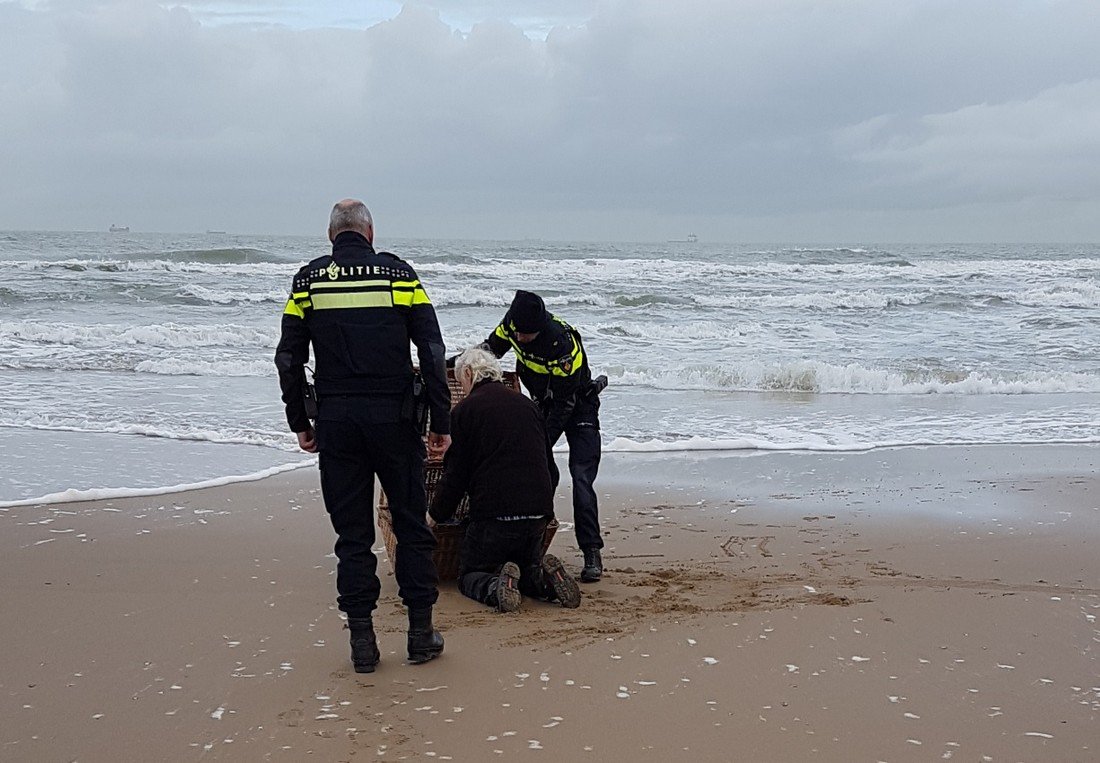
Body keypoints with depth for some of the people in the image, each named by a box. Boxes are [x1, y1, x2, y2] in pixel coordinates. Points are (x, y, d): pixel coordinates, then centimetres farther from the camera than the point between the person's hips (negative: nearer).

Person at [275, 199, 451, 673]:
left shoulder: (308, 281, 4)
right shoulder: (399, 273, 1)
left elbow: (288, 359, 4)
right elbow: (433, 353, -3)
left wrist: (299, 424, 13)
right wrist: (441, 423, 1)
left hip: (336, 423, 1)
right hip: (394, 420, -1)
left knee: (352, 533, 8)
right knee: (411, 526, 11)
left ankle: (362, 643, 11)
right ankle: (421, 633, 16)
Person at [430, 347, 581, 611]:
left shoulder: (465, 410, -1)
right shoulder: (526, 404, 15)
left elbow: (455, 474, -2)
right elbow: (547, 462, 22)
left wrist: (436, 516, 13)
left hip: (494, 513, -5)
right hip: (538, 512, 5)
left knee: (470, 575, 12)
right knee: (525, 568, 25)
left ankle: (495, 588, -21)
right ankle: (546, 578, -9)